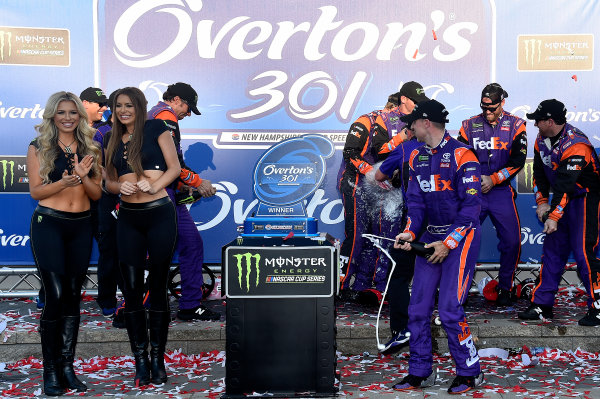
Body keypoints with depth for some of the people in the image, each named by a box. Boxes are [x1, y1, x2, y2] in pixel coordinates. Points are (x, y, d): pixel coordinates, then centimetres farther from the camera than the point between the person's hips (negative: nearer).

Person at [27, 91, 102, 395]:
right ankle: (50, 371, 3)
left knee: (73, 296, 5)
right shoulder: (39, 147, 1)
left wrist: (83, 176, -12)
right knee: (55, 295, -8)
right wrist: (64, 182, -19)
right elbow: (36, 191, -3)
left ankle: (67, 366, 13)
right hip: (49, 224, -4)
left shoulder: (89, 149, 10)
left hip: (81, 227, 4)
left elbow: (97, 193, 8)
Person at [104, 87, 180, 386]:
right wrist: (120, 186, -7)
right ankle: (140, 360, 13)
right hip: (128, 218, 4)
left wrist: (154, 184, -19)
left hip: (159, 213, -4)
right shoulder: (114, 141, 15)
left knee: (157, 286, 2)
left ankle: (158, 359, 12)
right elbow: (110, 182, 16)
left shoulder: (155, 128, 2)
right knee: (132, 289, 2)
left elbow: (174, 167, -2)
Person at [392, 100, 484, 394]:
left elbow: (471, 206, -15)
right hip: (431, 236, 7)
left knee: (449, 309, -10)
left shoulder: (461, 155, -12)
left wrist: (448, 244, -16)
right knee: (418, 308, 5)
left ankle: (470, 372, 11)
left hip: (461, 235, -7)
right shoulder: (417, 157, 11)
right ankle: (418, 372, 19)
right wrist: (409, 233, -7)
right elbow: (416, 201, 10)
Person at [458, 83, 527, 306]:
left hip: (501, 192, 0)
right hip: (473, 192, 1)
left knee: (511, 241, -4)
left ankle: (504, 288, 15)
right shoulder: (469, 125, 6)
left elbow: (518, 160, -4)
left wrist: (493, 179, -10)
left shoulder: (515, 125, 3)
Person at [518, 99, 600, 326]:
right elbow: (539, 173, 9)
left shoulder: (575, 145, -25)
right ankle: (542, 306, 15)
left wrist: (554, 217, -31)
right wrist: (542, 202, -1)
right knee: (552, 251, 9)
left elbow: (565, 185, -29)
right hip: (562, 200, 8)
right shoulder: (542, 140, 2)